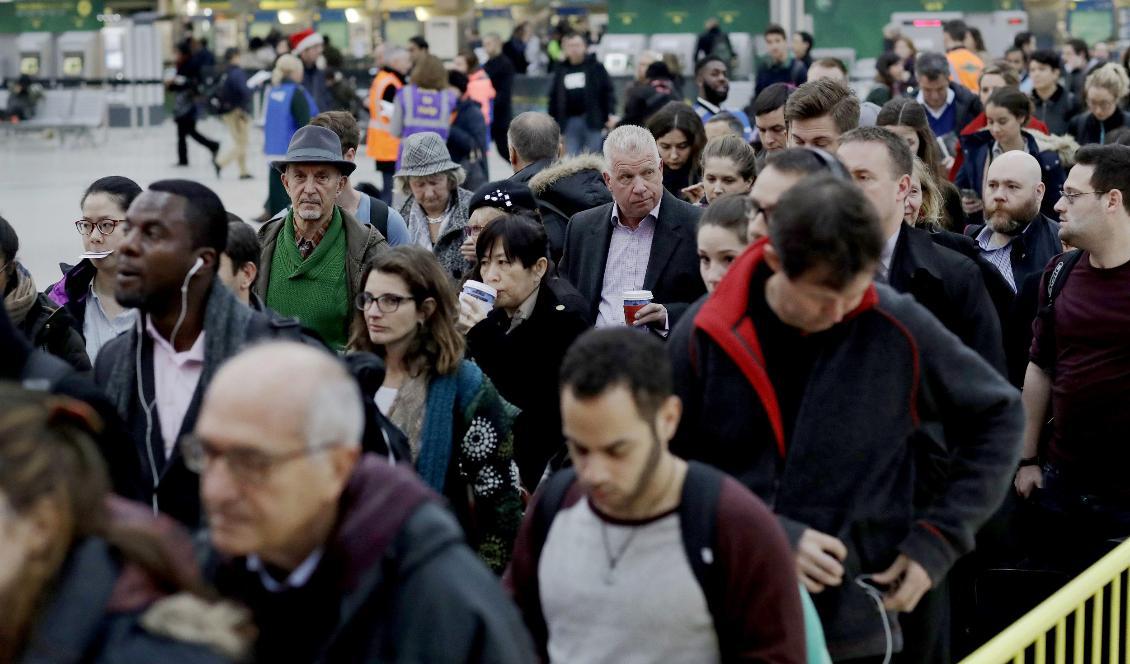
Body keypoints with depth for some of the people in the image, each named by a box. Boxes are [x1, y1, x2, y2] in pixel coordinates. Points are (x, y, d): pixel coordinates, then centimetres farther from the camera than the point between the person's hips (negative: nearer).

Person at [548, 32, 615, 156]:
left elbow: (608, 91, 0)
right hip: (570, 121, 3)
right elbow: (553, 98, 13)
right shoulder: (560, 71, 10)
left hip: (592, 120, -3)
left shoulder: (595, 67, 2)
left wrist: (610, 114, -9)